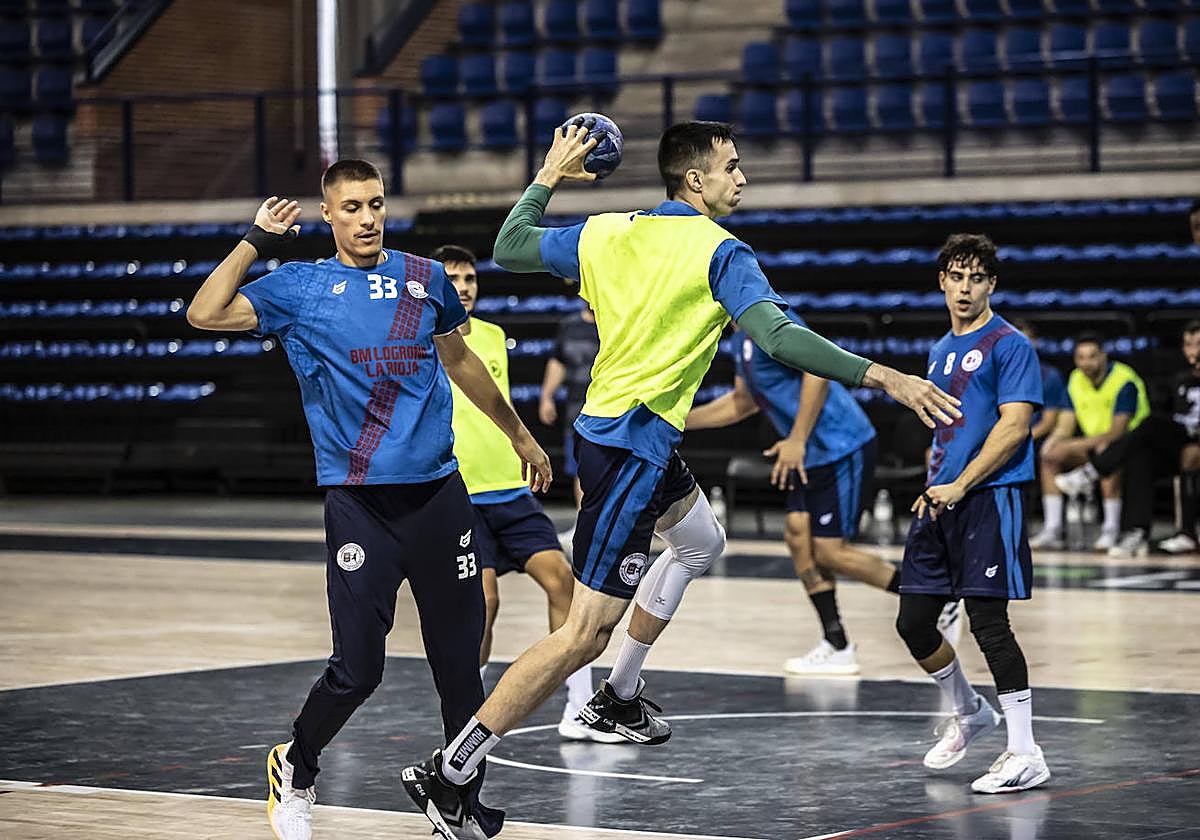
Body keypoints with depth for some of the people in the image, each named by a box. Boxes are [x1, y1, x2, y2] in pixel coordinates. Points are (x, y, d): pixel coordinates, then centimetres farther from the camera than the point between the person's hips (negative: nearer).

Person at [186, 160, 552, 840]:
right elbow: (205, 313, -9)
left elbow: (461, 362, 26)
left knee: (461, 660, 4)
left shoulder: (425, 278, 11)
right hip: (359, 503, -3)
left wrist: (520, 435, 32)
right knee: (358, 669, -6)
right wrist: (257, 242, -3)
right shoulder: (300, 287, 3)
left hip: (438, 491, 3)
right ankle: (295, 771, 21)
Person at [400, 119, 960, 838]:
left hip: (605, 426, 9)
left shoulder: (607, 233, 6)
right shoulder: (720, 252, -13)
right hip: (633, 447, -9)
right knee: (585, 633, -11)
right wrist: (882, 376, -25)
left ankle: (620, 698, 35)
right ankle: (449, 773, -14)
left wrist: (547, 178, 29)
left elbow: (509, 250, 17)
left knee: (702, 543, 33)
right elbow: (779, 339, -24)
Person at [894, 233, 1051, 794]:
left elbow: (1014, 426, -14)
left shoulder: (1009, 345, -6)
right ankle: (967, 713, 30)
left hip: (989, 498, -8)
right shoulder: (941, 351, 18)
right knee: (913, 622, 7)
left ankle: (1025, 755, -5)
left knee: (989, 623, -11)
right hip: (942, 502, 8)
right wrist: (933, 488, 12)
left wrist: (960, 486, -16)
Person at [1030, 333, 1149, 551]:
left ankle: (1111, 531, -36)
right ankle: (1052, 531, -15)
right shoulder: (1075, 380, 4)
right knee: (1050, 455, -13)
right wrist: (1052, 442, -19)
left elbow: (1117, 432, -23)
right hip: (1092, 445, 7)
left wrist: (1079, 445, -29)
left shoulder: (1124, 380, -16)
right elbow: (1065, 426, 4)